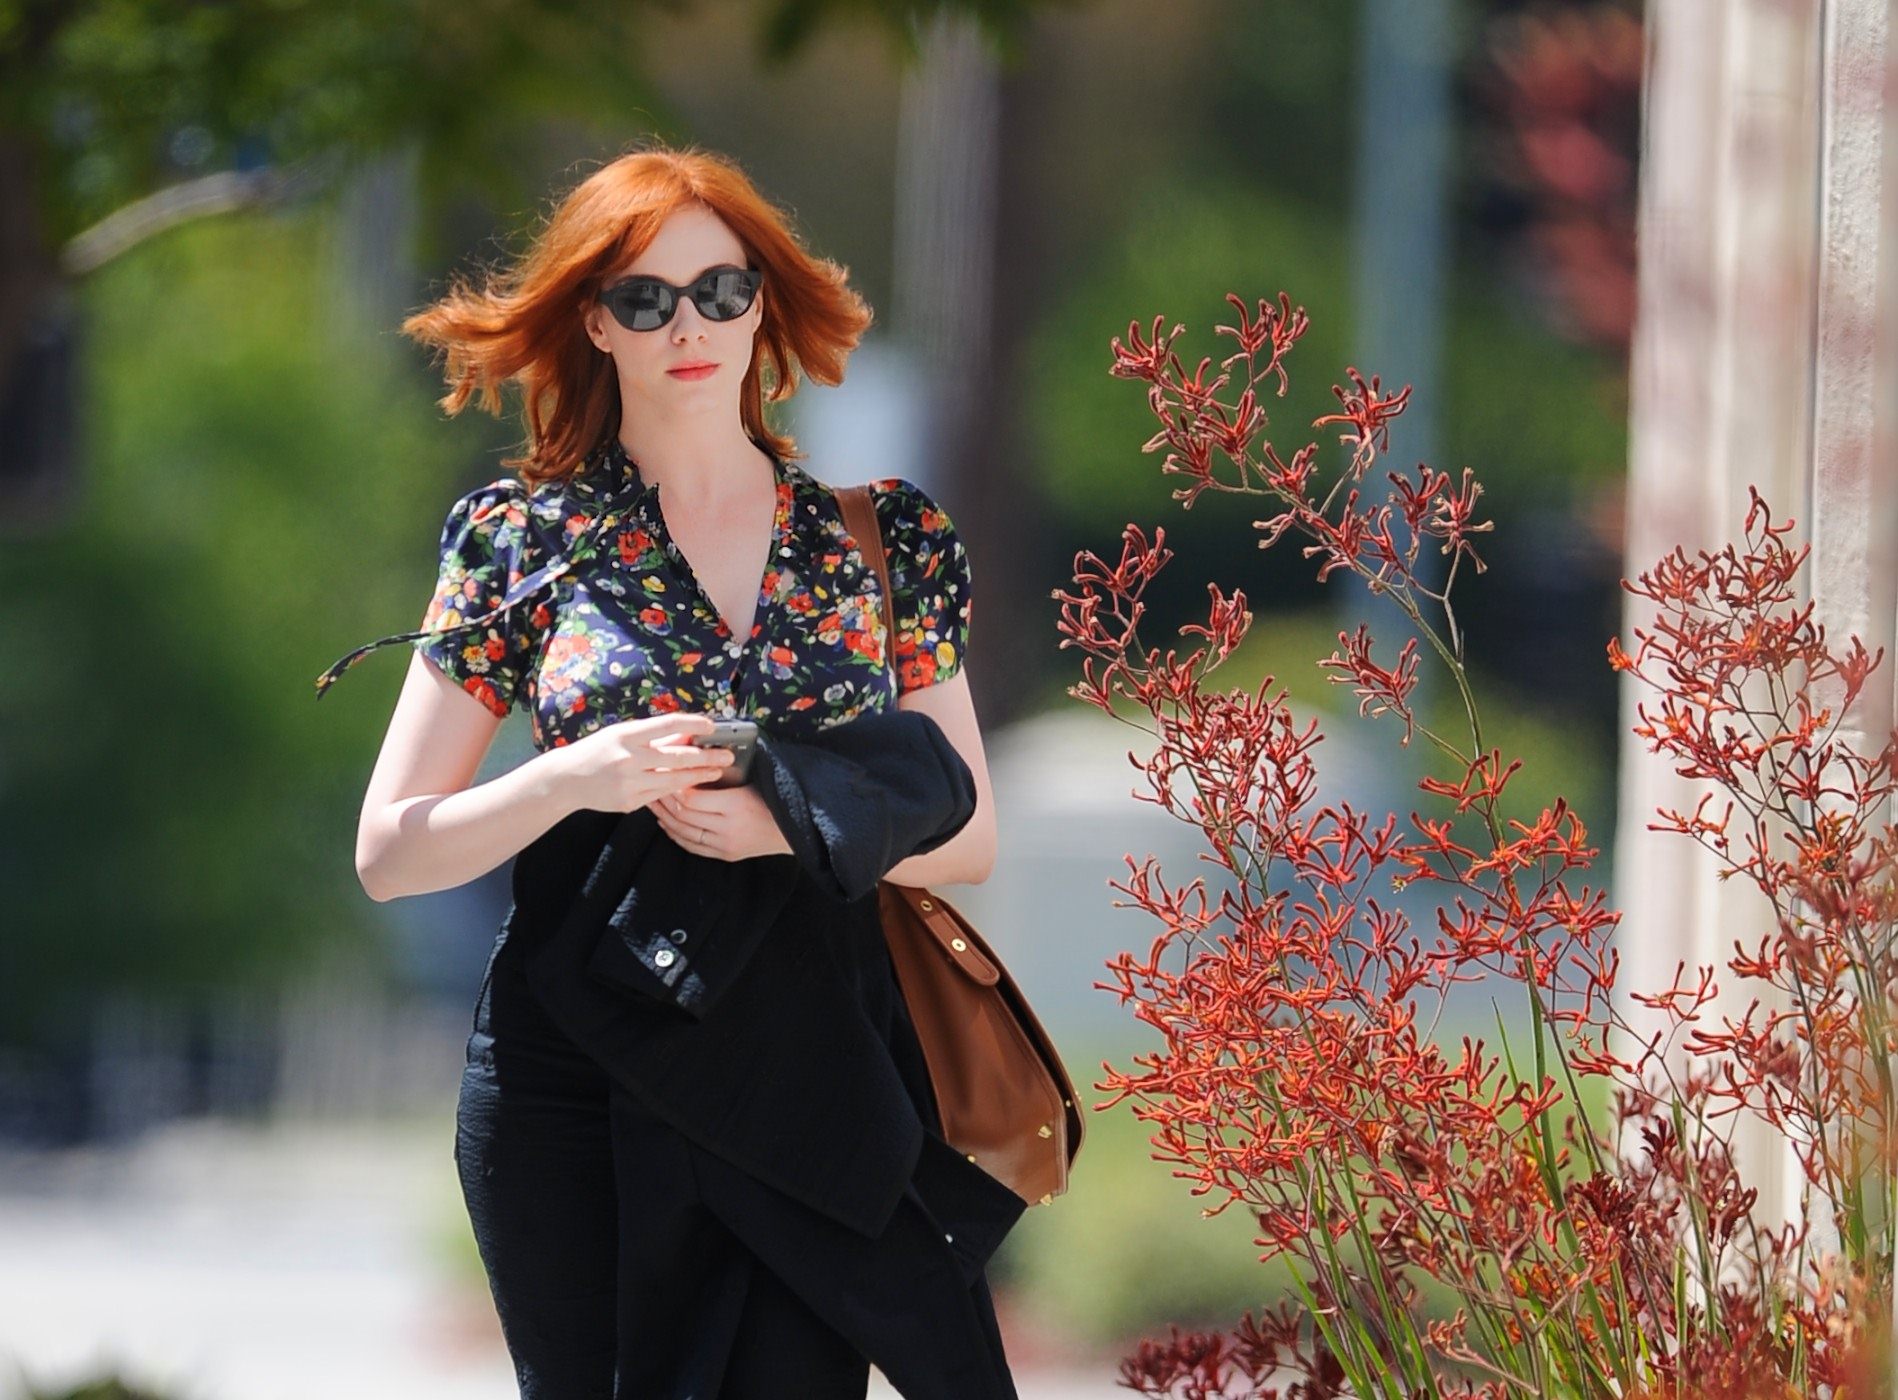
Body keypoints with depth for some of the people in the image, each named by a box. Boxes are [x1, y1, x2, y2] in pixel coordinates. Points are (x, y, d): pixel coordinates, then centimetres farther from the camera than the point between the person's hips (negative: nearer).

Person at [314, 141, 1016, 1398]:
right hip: (576, 1078, 0)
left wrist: (792, 823, -12)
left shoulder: (886, 538, 6)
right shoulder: (522, 538, 3)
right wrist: (574, 779, -16)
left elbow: (968, 837, 6)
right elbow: (391, 853, 1)